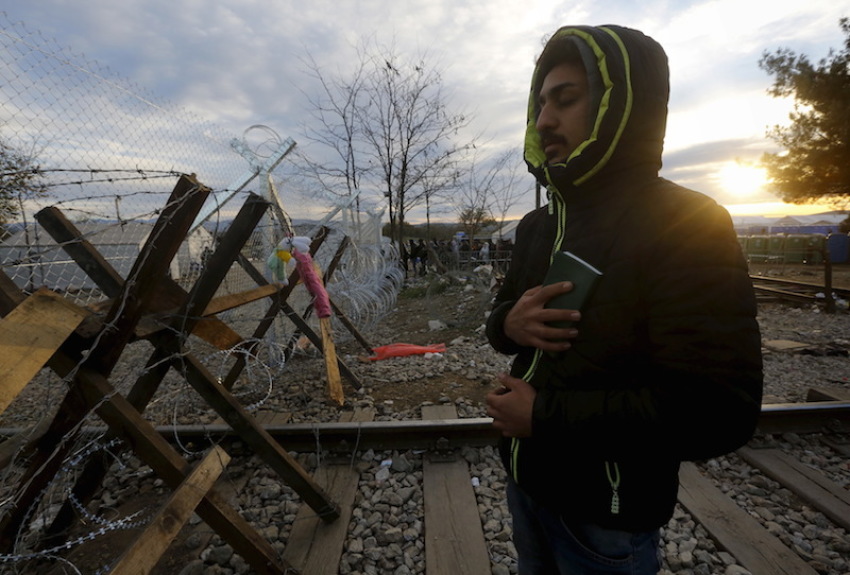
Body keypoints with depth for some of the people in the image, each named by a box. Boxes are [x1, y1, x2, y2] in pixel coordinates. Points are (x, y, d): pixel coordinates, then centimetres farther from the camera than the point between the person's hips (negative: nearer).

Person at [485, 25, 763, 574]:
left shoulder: (686, 225, -20)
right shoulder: (537, 226, 2)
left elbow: (718, 411, -27)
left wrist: (543, 415, -24)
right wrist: (510, 324, -15)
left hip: (605, 515, -6)